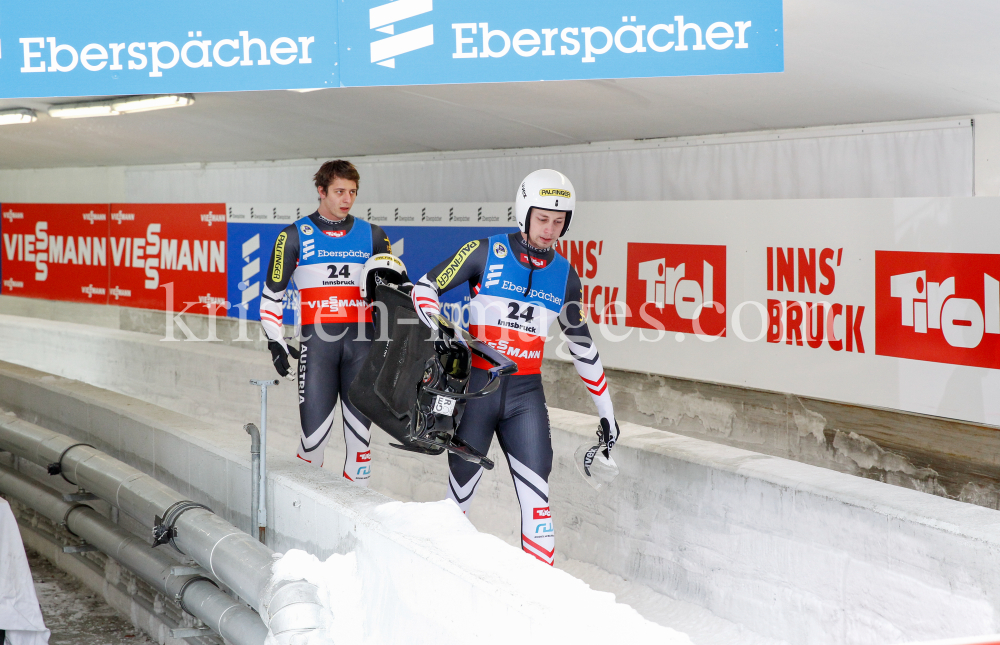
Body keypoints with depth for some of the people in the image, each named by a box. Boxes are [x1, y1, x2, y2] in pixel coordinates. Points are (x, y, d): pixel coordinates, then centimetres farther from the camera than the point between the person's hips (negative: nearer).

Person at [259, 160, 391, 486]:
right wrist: (275, 342, 0)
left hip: (362, 340, 2)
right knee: (315, 430, -6)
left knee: (360, 428, 3)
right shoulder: (295, 236, 6)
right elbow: (271, 293, 8)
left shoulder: (372, 235, 12)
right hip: (317, 340, -2)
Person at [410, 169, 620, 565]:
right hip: (476, 385, -2)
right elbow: (424, 287, 2)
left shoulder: (564, 274, 8)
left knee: (536, 493, -6)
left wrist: (606, 409, 18)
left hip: (526, 392, 3)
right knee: (461, 489, 6)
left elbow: (581, 344, 16)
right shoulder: (486, 253, -4)